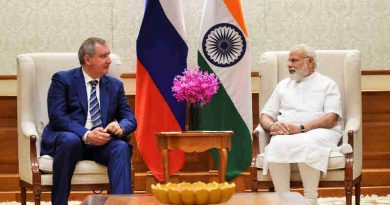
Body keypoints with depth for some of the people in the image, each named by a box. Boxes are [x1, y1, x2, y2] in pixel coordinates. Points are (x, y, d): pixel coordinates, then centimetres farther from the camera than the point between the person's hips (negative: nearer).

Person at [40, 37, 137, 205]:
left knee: (121, 147, -28)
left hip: (101, 143, 3)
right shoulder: (62, 80, 1)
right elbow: (57, 117, -11)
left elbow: (130, 118, 11)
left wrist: (120, 127, -15)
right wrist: (86, 135, -25)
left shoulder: (115, 85, 15)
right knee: (70, 140, -37)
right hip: (68, 140, -3)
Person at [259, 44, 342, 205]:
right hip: (286, 133, 3)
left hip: (319, 132, -3)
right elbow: (265, 115, 21)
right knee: (277, 144, -34)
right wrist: (272, 126, -5)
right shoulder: (283, 85, 27)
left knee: (307, 145, -38)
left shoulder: (327, 84, 14)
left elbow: (332, 118, -2)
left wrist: (300, 128, -15)